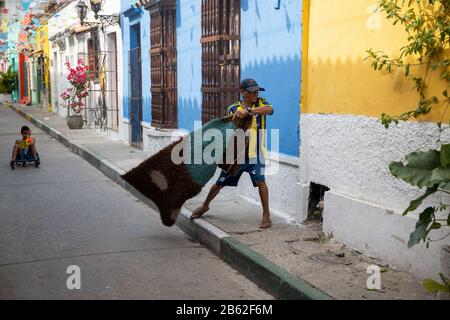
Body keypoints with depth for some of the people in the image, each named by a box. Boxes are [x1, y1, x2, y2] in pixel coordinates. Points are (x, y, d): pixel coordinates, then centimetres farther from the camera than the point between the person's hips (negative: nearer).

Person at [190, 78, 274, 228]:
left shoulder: (260, 103, -2)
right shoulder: (233, 108, 1)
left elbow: (270, 110, -25)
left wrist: (248, 111, -37)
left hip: (255, 153, -1)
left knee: (260, 180, -19)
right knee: (221, 182, 11)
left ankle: (266, 215, -4)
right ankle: (205, 205, 35)